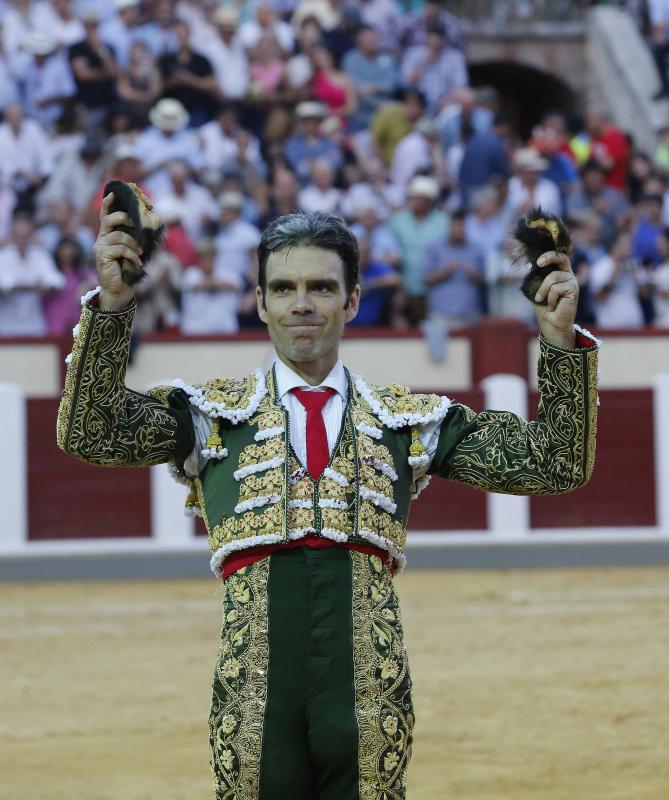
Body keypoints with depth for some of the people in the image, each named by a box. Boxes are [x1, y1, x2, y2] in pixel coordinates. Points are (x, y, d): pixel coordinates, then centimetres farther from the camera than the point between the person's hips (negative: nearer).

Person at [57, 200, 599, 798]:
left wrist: (560, 342, -2)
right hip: (257, 678, -1)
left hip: (371, 678, 1)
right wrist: (113, 304, -14)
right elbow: (90, 432, -3)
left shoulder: (409, 420, 14)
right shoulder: (213, 413, 11)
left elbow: (557, 463, 10)